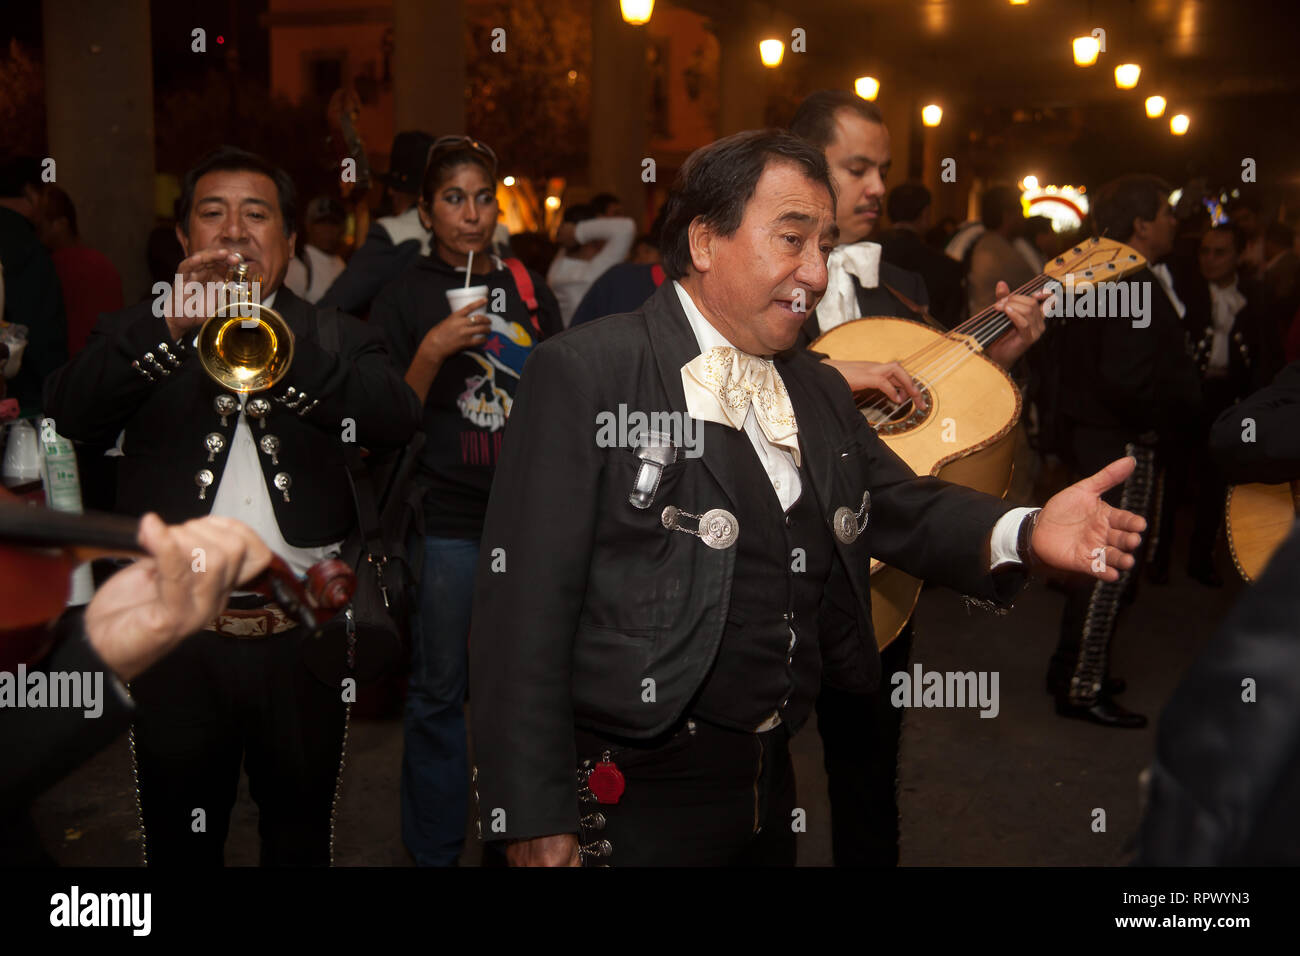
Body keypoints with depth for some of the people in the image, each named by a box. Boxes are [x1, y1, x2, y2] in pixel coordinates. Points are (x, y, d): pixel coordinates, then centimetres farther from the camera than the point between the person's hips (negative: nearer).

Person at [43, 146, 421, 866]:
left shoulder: (337, 339, 9)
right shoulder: (136, 338, 9)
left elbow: (397, 420, -11)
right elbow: (68, 413, -10)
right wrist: (172, 326, -24)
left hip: (304, 636, 1)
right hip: (178, 640, 0)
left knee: (300, 836, 15)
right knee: (180, 840, 13)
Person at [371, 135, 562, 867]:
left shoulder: (531, 289, 10)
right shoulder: (405, 298, 1)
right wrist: (433, 352, -18)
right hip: (446, 517, -3)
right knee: (440, 690, 3)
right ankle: (435, 848, 18)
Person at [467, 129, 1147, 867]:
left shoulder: (820, 392, 12)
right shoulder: (586, 374, -13)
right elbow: (525, 607, -17)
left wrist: (1026, 532, -13)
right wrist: (535, 820, -18)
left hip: (773, 779, 7)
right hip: (634, 797, -7)